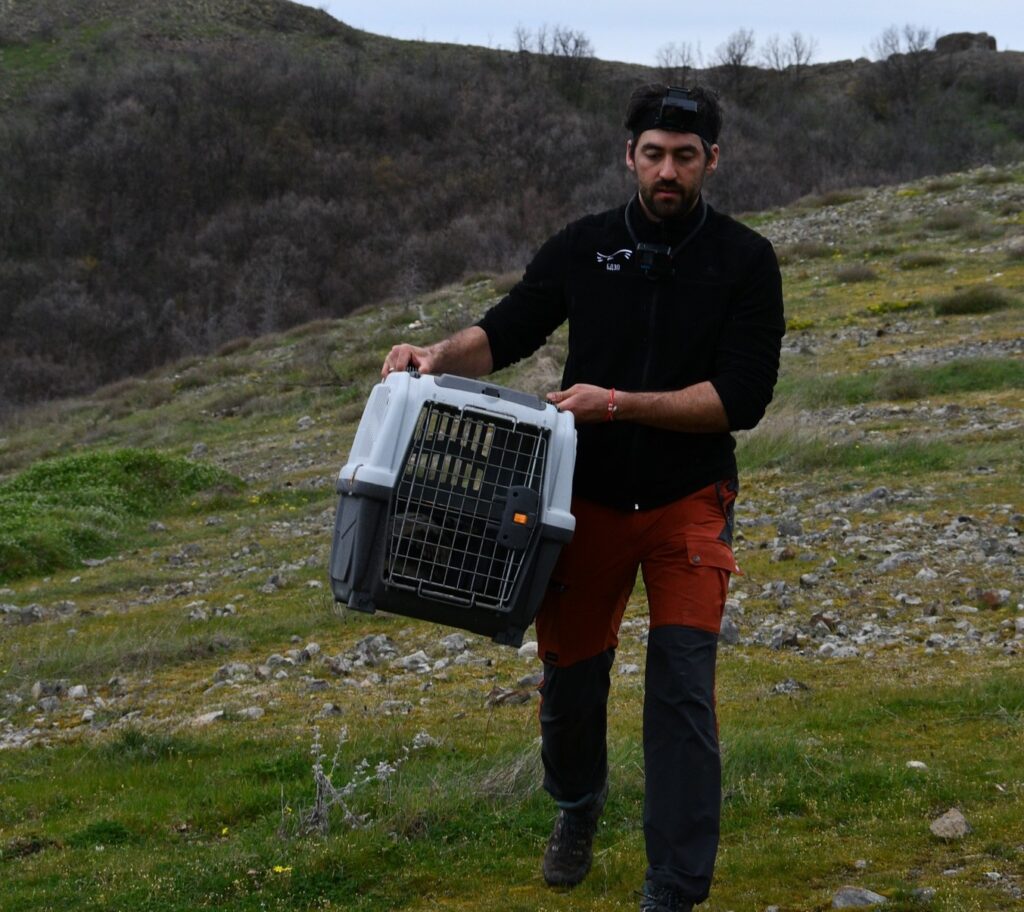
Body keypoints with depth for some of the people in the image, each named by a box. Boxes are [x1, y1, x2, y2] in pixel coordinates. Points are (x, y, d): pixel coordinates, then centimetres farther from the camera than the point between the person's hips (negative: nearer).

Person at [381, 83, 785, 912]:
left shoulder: (744, 262, -9)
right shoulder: (584, 248, -1)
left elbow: (742, 398, -16)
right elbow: (507, 331, 2)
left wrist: (622, 403, -24)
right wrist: (440, 357, -19)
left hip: (688, 503, -2)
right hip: (590, 500, 3)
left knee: (682, 689, -12)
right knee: (572, 677, 11)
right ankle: (578, 803, 44)